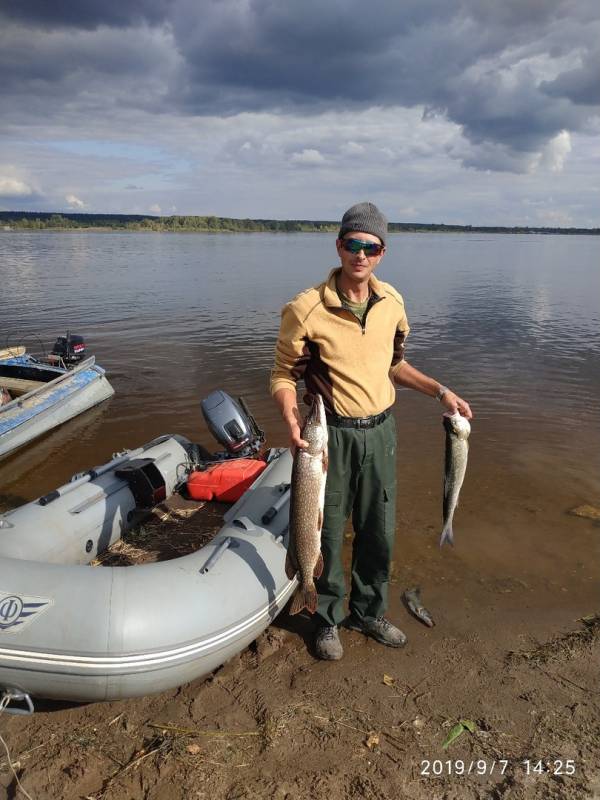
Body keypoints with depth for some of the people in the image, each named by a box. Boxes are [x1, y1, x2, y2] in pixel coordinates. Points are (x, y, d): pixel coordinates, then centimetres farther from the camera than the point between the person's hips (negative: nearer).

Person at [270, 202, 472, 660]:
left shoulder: (392, 302, 1)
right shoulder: (307, 309, -15)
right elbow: (284, 375, -8)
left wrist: (440, 391, 5)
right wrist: (292, 423, -25)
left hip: (381, 432, 5)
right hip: (331, 435, -4)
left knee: (380, 533, 15)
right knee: (329, 535, 10)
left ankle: (369, 613, 39)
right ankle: (330, 620, 34)